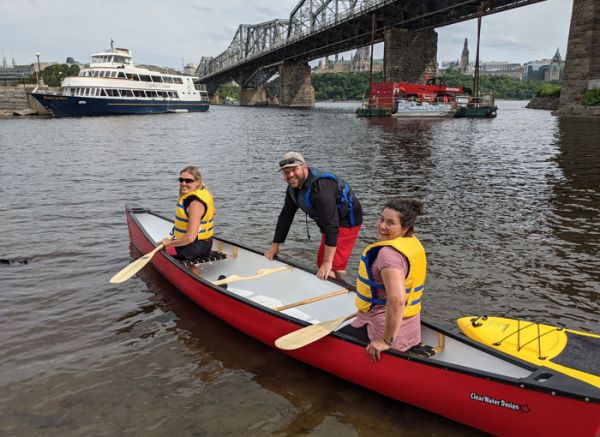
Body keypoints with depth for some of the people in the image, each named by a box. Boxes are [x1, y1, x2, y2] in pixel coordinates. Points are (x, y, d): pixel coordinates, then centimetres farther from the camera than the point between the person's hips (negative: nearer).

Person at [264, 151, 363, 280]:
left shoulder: (321, 186, -33)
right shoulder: (293, 187, -3)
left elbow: (331, 224, -37)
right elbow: (285, 216, 5)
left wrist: (328, 262, -39)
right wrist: (274, 246, 4)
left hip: (346, 222, -9)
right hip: (328, 224, 9)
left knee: (330, 271, -16)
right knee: (321, 263, 16)